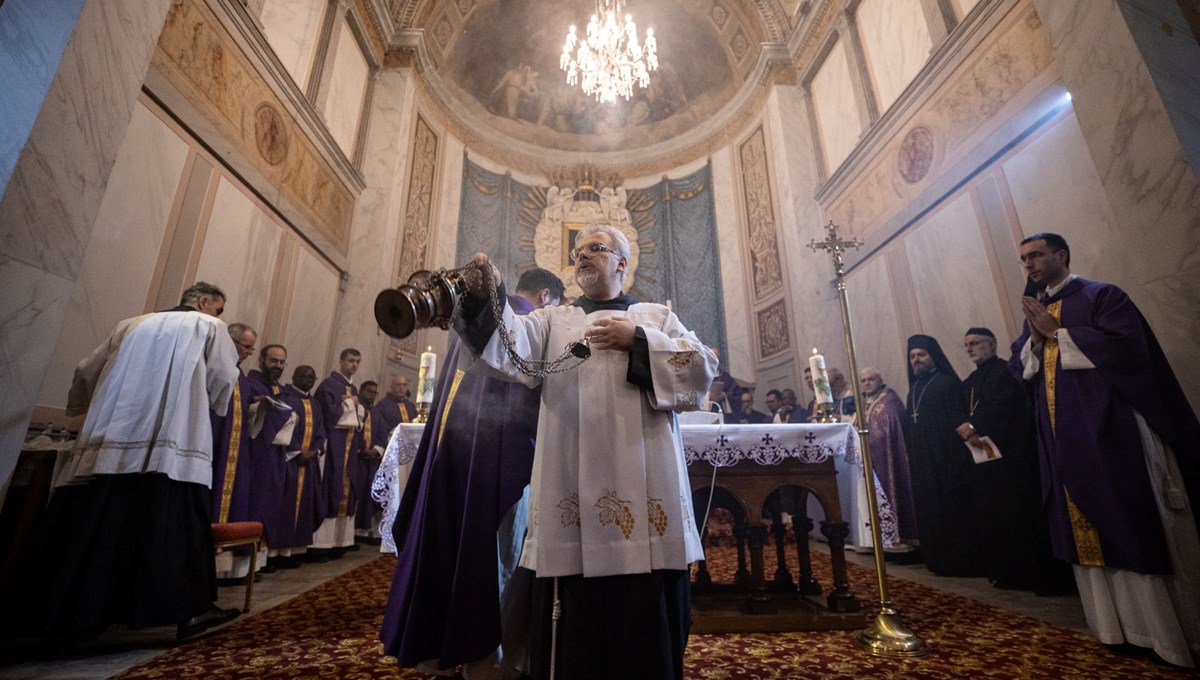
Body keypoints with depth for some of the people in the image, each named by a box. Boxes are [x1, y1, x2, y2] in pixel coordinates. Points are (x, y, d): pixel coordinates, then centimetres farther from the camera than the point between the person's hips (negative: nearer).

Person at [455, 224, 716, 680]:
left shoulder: (656, 316, 16)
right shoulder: (553, 320, 16)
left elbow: (703, 369, 3)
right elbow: (514, 343, -5)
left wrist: (639, 340, -5)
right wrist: (487, 298, -23)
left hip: (641, 492, 0)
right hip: (573, 498, 1)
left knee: (646, 627, 7)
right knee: (574, 633, 5)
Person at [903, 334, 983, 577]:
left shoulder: (948, 383, -5)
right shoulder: (914, 388, 17)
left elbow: (959, 420, -13)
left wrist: (957, 459, -20)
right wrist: (910, 457, 14)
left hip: (945, 460, -7)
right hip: (922, 464, 7)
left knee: (953, 511, -2)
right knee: (930, 512, 9)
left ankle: (964, 562, 8)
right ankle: (940, 561, 17)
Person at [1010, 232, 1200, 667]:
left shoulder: (1102, 296, -1)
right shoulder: (1035, 310, 16)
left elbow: (1128, 345, -16)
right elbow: (1017, 370, 10)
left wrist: (1056, 333, -11)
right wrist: (1034, 338, -6)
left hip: (1112, 432, -5)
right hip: (1064, 444, 6)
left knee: (1135, 530, 0)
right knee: (1088, 531, 9)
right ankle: (1117, 626, 19)